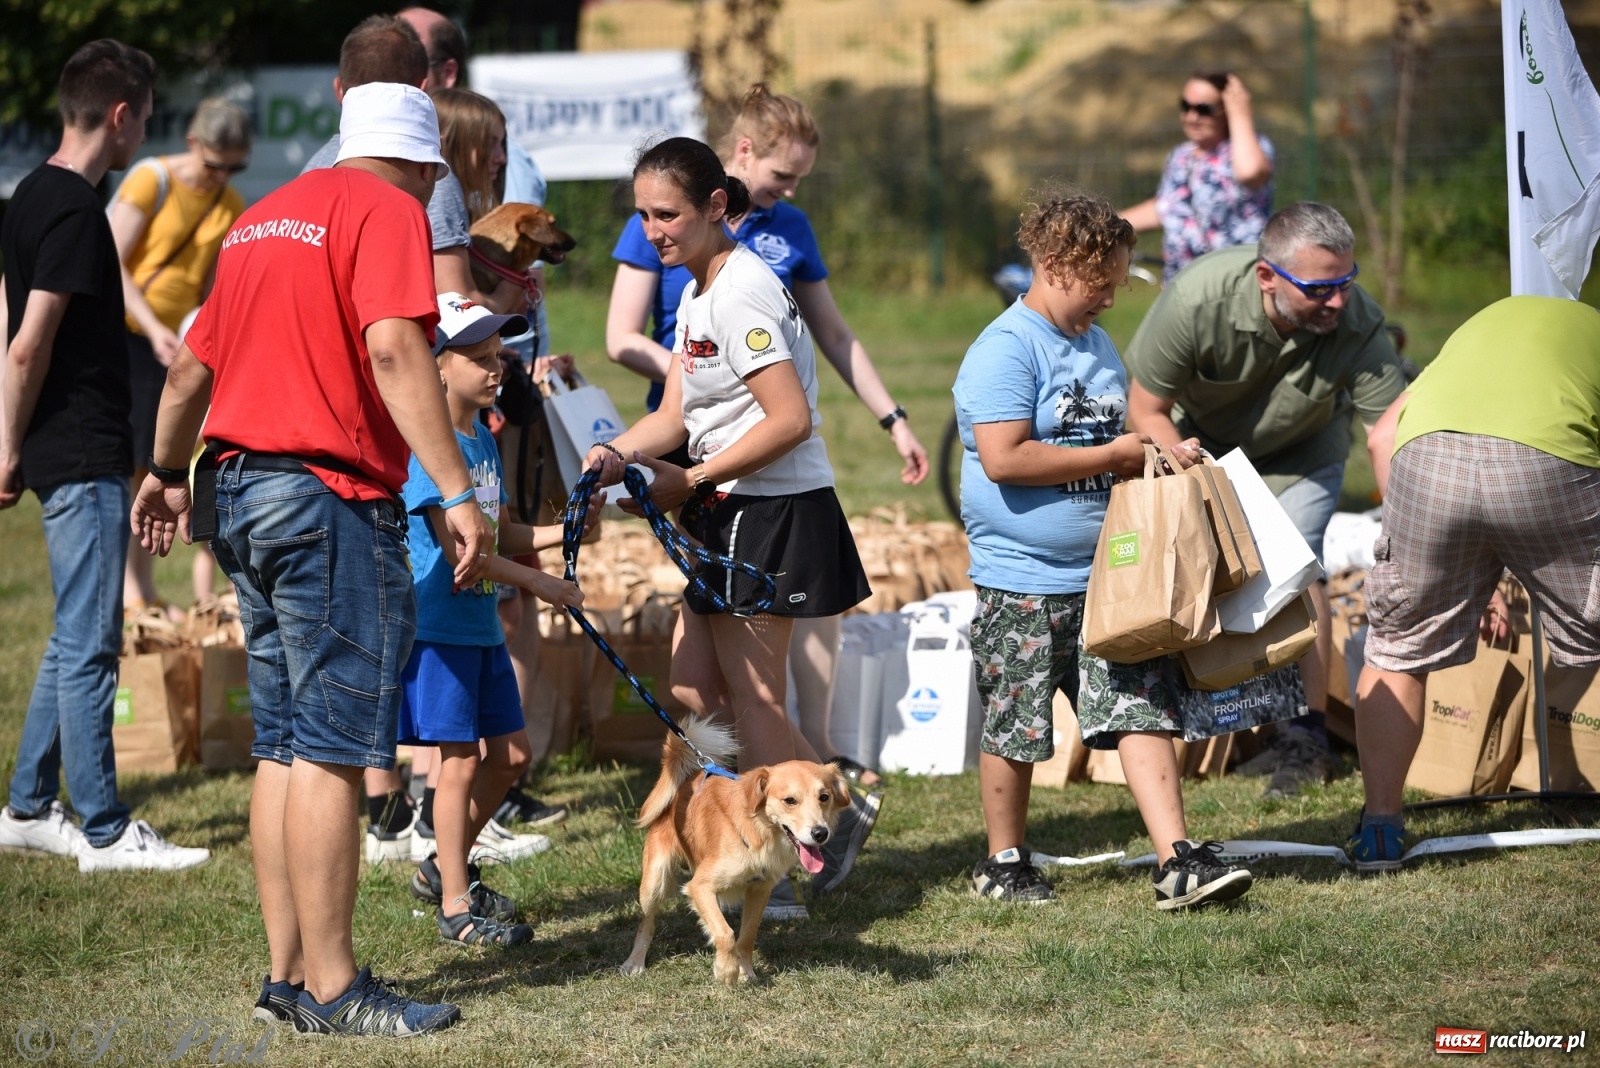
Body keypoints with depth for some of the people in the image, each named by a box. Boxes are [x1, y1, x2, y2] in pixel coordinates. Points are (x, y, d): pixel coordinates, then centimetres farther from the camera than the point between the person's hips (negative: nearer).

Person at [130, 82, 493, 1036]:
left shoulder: (264, 219, 20)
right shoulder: (388, 210, -6)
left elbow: (191, 369, 26)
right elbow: (394, 350, -21)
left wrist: (168, 474, 42)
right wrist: (458, 494, -25)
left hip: (245, 493, 9)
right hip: (333, 497, -9)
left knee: (286, 748, 12)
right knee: (332, 751, -7)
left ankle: (290, 974, 15)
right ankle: (333, 989, -6)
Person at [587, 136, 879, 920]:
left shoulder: (741, 293, -17)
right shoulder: (698, 295, 14)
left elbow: (791, 419, -24)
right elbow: (676, 415, 10)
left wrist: (688, 481, -17)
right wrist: (616, 454, -10)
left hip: (772, 512, -10)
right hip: (732, 515, 10)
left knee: (753, 698, -2)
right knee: (692, 692, 10)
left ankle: (783, 875, 9)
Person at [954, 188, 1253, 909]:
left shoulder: (1097, 345, 15)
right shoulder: (1005, 350, -14)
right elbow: (1004, 458, -24)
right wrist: (1113, 456, -17)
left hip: (1107, 578, 7)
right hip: (1024, 584, -7)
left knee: (1142, 710, -2)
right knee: (1015, 732, 5)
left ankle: (1178, 861, -4)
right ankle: (1003, 864, 21)